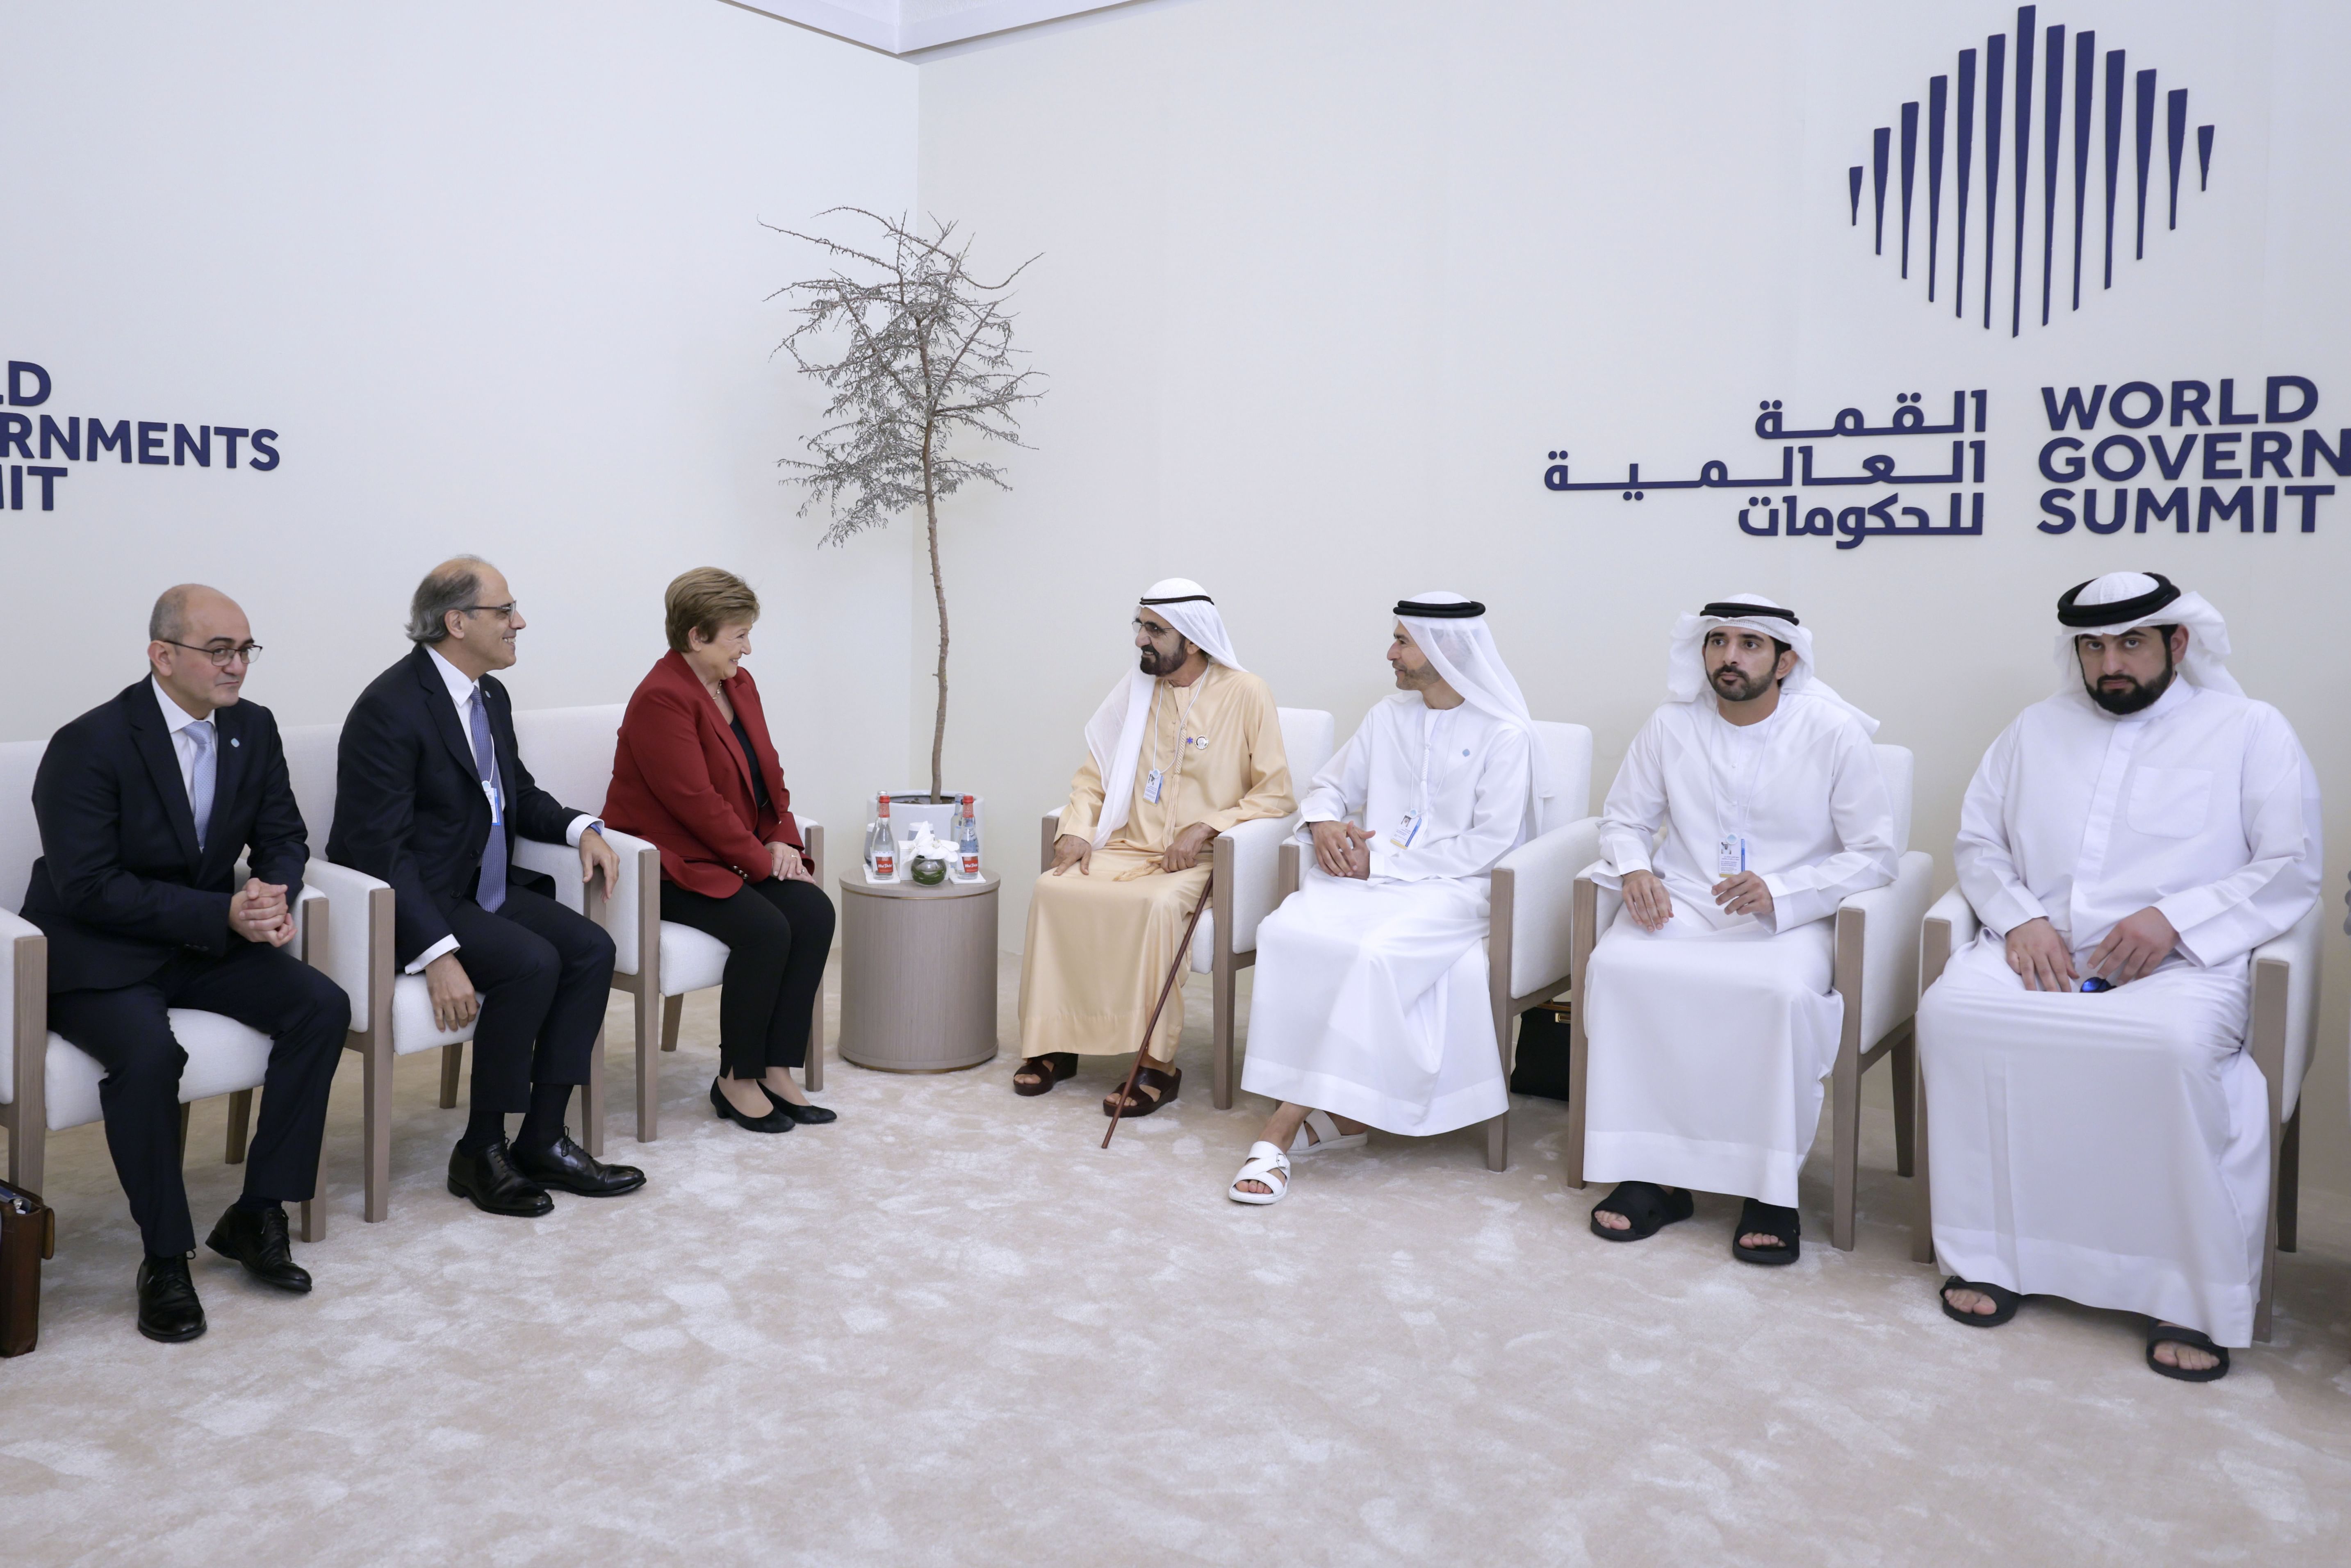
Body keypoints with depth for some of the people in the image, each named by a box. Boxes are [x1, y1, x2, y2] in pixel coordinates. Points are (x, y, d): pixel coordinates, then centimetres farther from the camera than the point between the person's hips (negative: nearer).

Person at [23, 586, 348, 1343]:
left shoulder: (253, 728, 0)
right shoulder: (89, 745, -18)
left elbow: (282, 838, 7)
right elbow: (87, 887, -21)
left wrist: (275, 898, -17)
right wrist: (224, 913, -28)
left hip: (211, 940, 6)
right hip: (99, 954, -6)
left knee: (323, 1008, -15)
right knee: (148, 1051, -33)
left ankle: (256, 1215, -4)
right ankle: (165, 1259, -15)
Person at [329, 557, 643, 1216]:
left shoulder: (490, 696, 8)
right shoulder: (390, 708, -19)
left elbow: (520, 795, 21)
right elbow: (378, 849, -23)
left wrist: (581, 827, -1)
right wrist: (437, 954, -30)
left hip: (482, 888, 9)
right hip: (411, 903, -8)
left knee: (591, 948, -11)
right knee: (532, 963, -27)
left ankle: (542, 1139, -7)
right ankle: (482, 1150, -11)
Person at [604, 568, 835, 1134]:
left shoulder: (740, 684, 11)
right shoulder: (661, 698, -17)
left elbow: (767, 771, 14)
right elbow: (696, 801, -22)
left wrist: (782, 840, -2)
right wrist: (762, 859, -17)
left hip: (737, 856, 8)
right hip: (670, 862, -8)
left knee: (815, 912, -16)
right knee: (765, 929, -28)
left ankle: (777, 1072, -11)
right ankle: (736, 1081, -9)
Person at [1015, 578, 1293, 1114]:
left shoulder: (1245, 694, -3)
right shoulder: (1136, 689, 12)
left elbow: (1274, 795, -6)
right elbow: (1094, 775, 16)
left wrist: (1204, 827, -17)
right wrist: (1077, 829, -3)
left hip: (1201, 863, -4)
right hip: (1128, 849, 5)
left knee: (1157, 905, -36)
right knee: (1053, 889, -22)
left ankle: (1159, 1064, -26)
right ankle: (1053, 1044, -12)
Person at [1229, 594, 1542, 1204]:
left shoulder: (1504, 734, -3)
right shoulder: (1388, 716, 15)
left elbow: (1490, 844, -10)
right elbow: (1329, 786, 23)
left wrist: (1384, 860, -13)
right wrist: (1324, 822, -2)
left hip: (1452, 887, -5)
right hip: (1368, 873, 5)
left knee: (1376, 954, -34)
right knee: (1285, 932, -25)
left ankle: (1285, 1126, -28)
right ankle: (1335, 1112, -22)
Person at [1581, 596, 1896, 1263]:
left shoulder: (1834, 732, -3)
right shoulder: (1672, 726, 5)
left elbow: (1875, 856, -3)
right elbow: (1623, 819, 14)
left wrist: (1779, 893, -19)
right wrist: (1635, 871, -10)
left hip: (1788, 919, -2)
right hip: (1681, 903, 3)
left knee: (1786, 993, -35)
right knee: (1617, 966, -28)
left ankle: (1772, 1189, -17)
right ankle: (1651, 1175, -19)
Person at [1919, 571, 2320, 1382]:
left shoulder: (2250, 730, 11)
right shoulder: (2038, 728, 21)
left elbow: (2291, 868, 2)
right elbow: (1977, 842, 16)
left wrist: (2174, 918, -13)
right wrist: (2020, 919, -4)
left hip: (2178, 960, -3)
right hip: (2038, 947, 3)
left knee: (2178, 1047, -36)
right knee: (1951, 1011, -28)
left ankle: (2196, 1296, -21)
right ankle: (1988, 1254, -17)